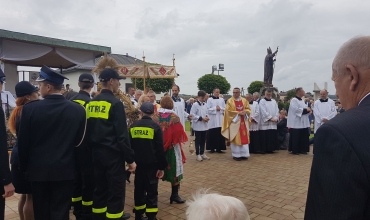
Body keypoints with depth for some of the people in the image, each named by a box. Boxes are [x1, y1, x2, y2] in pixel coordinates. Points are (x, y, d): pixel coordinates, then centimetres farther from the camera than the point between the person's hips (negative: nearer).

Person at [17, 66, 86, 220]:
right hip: (64, 170, 0)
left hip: (38, 169, 0)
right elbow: (78, 141, 0)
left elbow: (23, 142, -3)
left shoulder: (30, 108, -11)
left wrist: (24, 166, 12)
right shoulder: (78, 110, -9)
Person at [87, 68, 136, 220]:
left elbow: (89, 130, 11)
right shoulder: (115, 103, -15)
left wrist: (94, 147, 19)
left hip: (96, 152, 7)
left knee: (100, 187, 18)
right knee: (115, 189, 4)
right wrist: (130, 158, -12)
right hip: (113, 153, -7)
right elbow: (122, 135, -17)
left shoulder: (91, 103, 6)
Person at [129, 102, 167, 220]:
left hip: (138, 163, 4)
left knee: (139, 189, 16)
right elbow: (160, 149, -10)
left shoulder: (133, 126, 4)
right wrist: (162, 166, -4)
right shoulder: (155, 127, -8)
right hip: (152, 164, -4)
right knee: (152, 191, 4)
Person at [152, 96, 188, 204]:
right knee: (174, 170, 10)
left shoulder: (155, 117, -6)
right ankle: (174, 195, 16)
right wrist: (178, 140, 6)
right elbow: (179, 134, -14)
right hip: (172, 148, -3)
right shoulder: (174, 117, -14)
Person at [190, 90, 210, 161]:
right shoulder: (195, 105, -11)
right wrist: (201, 118, -19)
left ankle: (202, 153, 24)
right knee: (198, 140, 3)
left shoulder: (205, 104, 9)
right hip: (198, 125, -6)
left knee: (203, 140, 13)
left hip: (204, 125, 6)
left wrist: (207, 117, -3)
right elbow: (192, 115, -15)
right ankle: (198, 154, 12)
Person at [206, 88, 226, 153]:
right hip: (212, 120, -3)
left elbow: (225, 108, 9)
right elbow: (208, 109, -7)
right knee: (212, 134, 1)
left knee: (220, 134, 2)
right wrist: (215, 108, -14)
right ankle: (212, 148, 9)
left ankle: (219, 148, 9)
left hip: (220, 120, 3)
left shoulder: (222, 100, 10)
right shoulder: (209, 100, 0)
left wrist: (220, 108, -9)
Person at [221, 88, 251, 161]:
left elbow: (248, 109, 10)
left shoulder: (244, 100, 10)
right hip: (234, 121, -4)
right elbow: (229, 111, -10)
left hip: (243, 122, 4)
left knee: (244, 138, 5)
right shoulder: (230, 101, -2)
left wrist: (245, 112, -12)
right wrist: (238, 113, -16)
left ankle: (243, 154, 13)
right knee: (235, 138, -2)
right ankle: (236, 155, 5)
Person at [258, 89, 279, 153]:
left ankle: (270, 149, 13)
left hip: (273, 123, 5)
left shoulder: (274, 101, 15)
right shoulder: (262, 101, -1)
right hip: (265, 122, -5)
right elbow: (263, 112, -10)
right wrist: (270, 118, -13)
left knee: (273, 137, 5)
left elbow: (277, 110, 9)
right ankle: (264, 149, 2)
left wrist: (276, 118, -7)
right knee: (264, 137, -5)